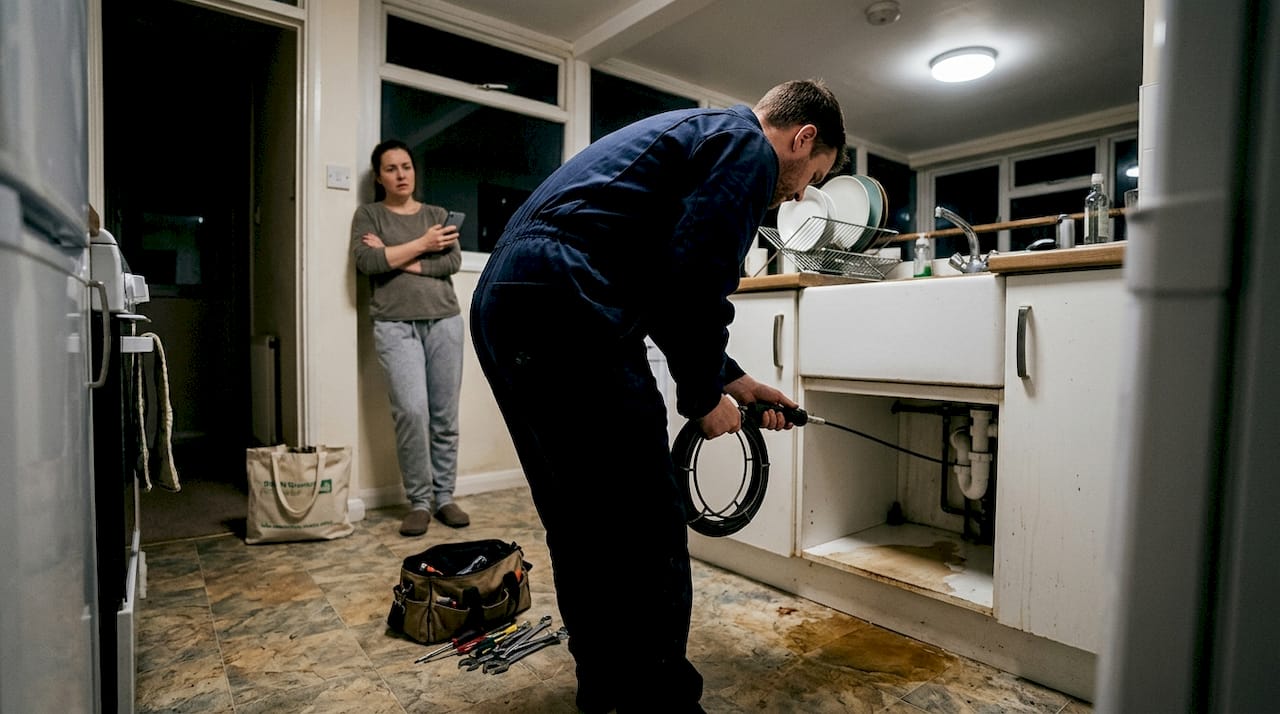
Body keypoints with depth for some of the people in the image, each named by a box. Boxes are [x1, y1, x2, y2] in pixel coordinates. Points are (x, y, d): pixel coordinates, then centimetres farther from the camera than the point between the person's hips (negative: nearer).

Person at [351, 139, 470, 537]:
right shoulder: (368, 215, 11)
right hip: (395, 325, -2)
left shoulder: (438, 215, 16)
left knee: (445, 415, 1)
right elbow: (366, 262, -7)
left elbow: (453, 262, 0)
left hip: (444, 321, 2)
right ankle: (419, 501, 1)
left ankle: (444, 497, 12)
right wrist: (422, 244, -3)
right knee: (412, 410, -14)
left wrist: (398, 259, -5)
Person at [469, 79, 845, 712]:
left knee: (581, 528, 20)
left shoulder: (699, 134, 31)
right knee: (646, 538, 0)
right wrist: (703, 397, 2)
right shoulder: (749, 145, 1)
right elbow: (694, 286, -14)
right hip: (564, 315, -11)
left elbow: (663, 285, 30)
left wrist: (734, 380, 30)